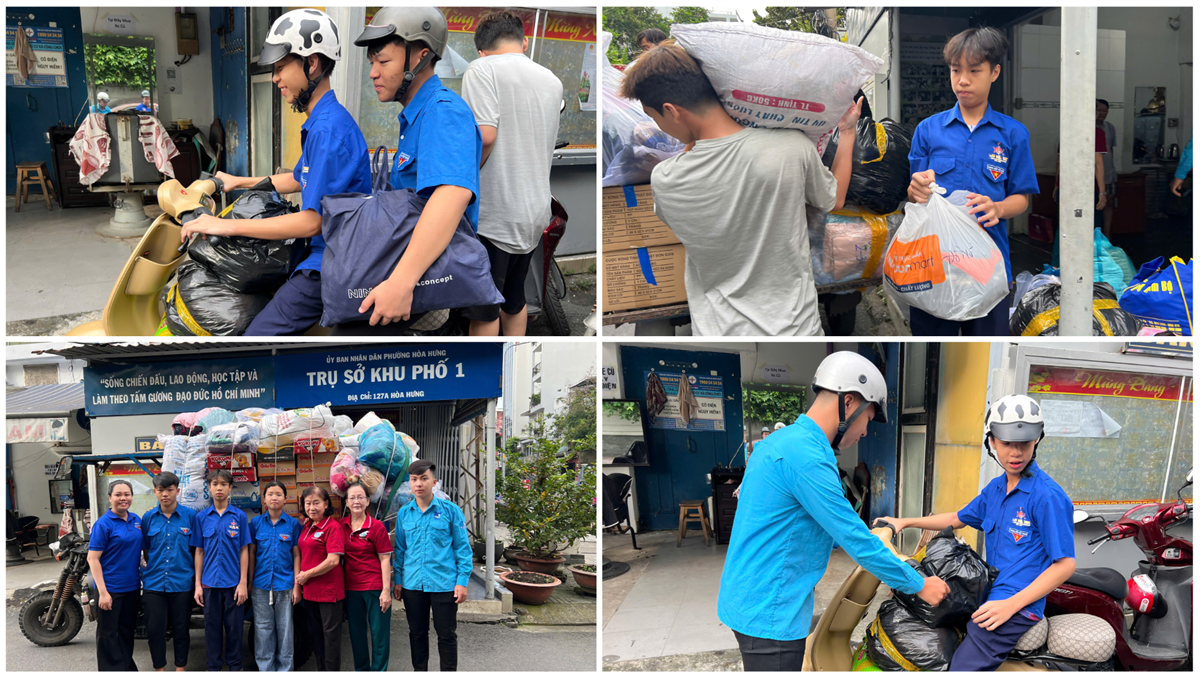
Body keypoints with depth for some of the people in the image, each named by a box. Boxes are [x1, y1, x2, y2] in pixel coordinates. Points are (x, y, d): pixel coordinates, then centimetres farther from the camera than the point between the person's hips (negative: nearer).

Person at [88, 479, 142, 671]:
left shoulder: (136, 520, 8)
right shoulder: (103, 524, -12)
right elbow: (92, 558, -15)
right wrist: (102, 592, -20)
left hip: (132, 588, 6)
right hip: (110, 589, -6)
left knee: (127, 632, 16)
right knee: (108, 634, 1)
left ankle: (128, 668, 27)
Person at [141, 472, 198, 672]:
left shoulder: (190, 515, -1)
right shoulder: (148, 518, 4)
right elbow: (145, 550, 13)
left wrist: (198, 581, -3)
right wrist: (152, 570, 5)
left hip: (182, 583, -2)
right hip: (154, 585, 2)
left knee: (181, 630, 8)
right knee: (155, 630, 3)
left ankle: (180, 669, 20)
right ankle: (159, 669, 16)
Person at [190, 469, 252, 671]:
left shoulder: (239, 516, 0)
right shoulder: (201, 517, 4)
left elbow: (244, 551, 0)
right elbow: (199, 552, 6)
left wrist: (243, 583, -6)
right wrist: (198, 584, 1)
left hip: (233, 583, -1)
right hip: (210, 583, 1)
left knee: (234, 626, 5)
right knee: (212, 626, 7)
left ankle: (234, 665, 18)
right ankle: (214, 666, 18)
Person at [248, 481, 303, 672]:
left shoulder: (293, 524, 1)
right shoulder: (256, 523, 4)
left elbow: (296, 555, 2)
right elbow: (251, 553, 7)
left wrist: (297, 585, -3)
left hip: (285, 585, -1)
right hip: (261, 585, 1)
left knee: (285, 630, 2)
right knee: (263, 631, 4)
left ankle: (284, 670, 10)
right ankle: (265, 670, 12)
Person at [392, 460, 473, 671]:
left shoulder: (450, 510, -5)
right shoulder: (404, 513, 5)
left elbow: (462, 548, -3)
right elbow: (399, 549, 12)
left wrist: (462, 581, -7)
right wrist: (398, 580, 8)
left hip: (444, 584, -3)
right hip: (412, 585, 3)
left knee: (447, 635, 4)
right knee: (417, 633, 14)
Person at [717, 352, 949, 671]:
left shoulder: (783, 440, 13)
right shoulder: (808, 457, -20)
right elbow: (856, 540, -18)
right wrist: (919, 585, -8)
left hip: (749, 604, 10)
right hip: (770, 614, -10)